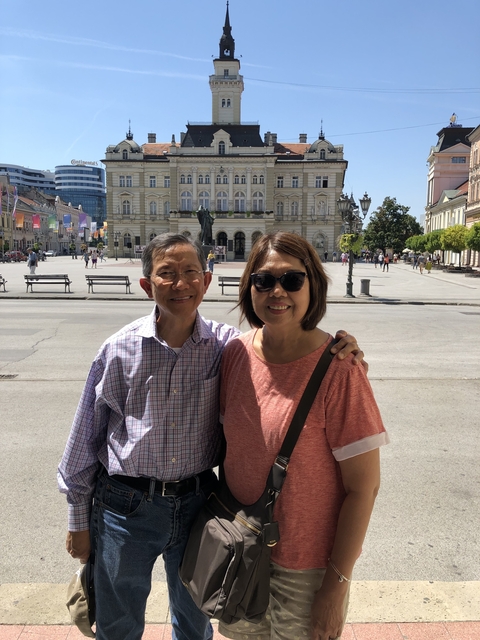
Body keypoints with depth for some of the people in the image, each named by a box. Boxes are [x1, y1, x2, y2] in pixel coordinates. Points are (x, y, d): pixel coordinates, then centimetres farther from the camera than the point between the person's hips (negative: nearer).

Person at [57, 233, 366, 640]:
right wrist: (79, 520, 4)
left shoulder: (227, 345, -10)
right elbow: (85, 438, -2)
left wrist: (342, 356, -23)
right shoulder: (120, 349, -11)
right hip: (125, 509, 0)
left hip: (197, 504, 1)